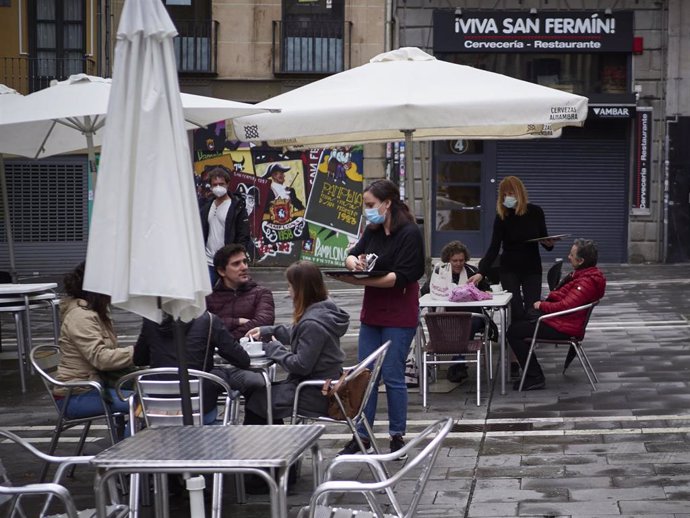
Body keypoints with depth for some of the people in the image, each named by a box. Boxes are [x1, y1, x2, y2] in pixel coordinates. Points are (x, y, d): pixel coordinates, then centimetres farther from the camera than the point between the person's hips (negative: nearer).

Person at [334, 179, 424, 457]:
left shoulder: (409, 233, -13)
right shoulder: (372, 231, 11)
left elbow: (401, 277, -20)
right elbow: (352, 256, 10)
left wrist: (362, 280, -28)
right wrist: (354, 261, -15)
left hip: (399, 316, -7)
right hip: (372, 313, 7)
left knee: (393, 376, -2)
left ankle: (397, 436, 10)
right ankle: (361, 436, 13)